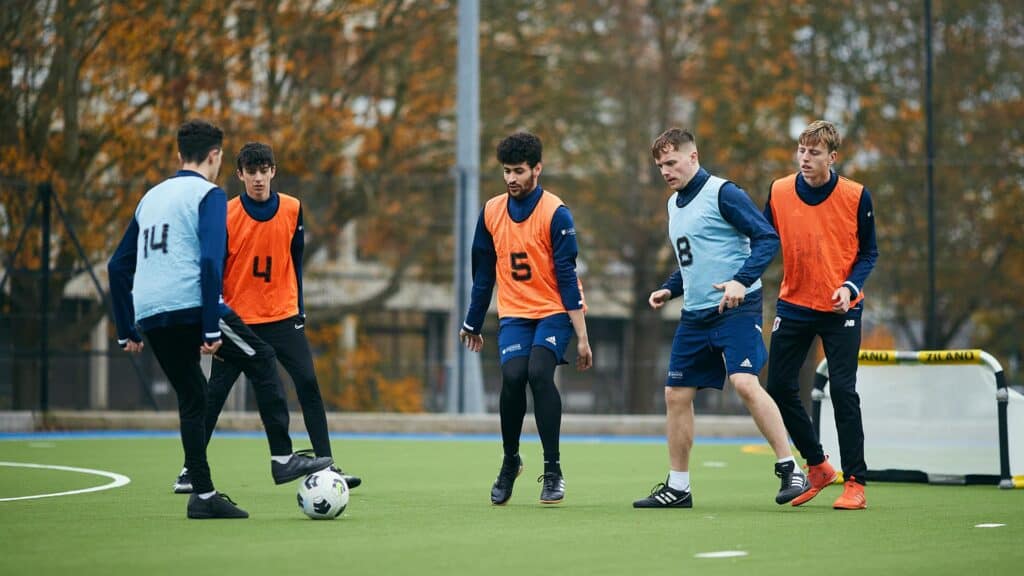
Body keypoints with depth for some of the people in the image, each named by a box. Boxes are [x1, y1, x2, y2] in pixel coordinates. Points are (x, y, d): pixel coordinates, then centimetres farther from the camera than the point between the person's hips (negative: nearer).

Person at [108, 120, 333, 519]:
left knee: (191, 399, 15)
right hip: (191, 306, -7)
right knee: (262, 361, 9)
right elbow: (211, 261, -15)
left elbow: (118, 266, 23)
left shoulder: (151, 197, 22)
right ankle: (283, 459, 3)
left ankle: (203, 494, 11)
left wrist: (127, 331, 25)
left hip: (149, 316, 7)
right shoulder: (209, 195, -1)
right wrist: (211, 329, -16)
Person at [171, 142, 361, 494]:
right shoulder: (226, 215, -8)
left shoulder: (292, 210, 0)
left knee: (308, 385, -8)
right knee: (215, 395, 3)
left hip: (283, 317, 2)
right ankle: (190, 470, 15)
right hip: (238, 318, -2)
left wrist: (298, 307, 11)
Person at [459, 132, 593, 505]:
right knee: (512, 376, -19)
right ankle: (510, 462, 4)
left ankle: (553, 471, -15)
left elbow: (567, 278, -11)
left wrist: (581, 337, -14)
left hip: (553, 312, -3)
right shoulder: (492, 212, 4)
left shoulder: (555, 214, -10)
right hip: (514, 313, 3)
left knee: (539, 372, -26)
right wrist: (472, 323, 19)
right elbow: (483, 273, 15)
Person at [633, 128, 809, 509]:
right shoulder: (674, 205, 17)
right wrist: (669, 290, 12)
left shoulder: (722, 193, -8)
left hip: (735, 308, -8)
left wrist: (742, 281, -26)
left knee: (745, 382, -23)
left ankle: (790, 470, -16)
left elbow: (767, 237, -14)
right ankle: (677, 488, 16)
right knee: (676, 394, 6)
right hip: (695, 315, 9)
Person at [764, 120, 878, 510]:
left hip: (840, 308, -3)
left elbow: (868, 252, -1)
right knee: (779, 387, 1)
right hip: (793, 304, 3)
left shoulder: (856, 197, -8)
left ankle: (855, 483, 1)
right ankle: (817, 466, 21)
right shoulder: (779, 192, -2)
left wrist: (850, 286, -17)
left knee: (843, 391, -8)